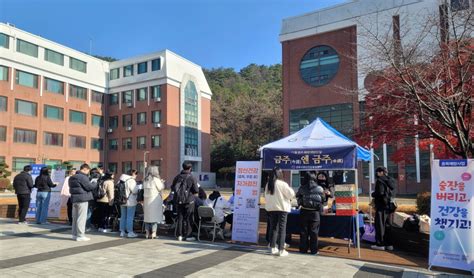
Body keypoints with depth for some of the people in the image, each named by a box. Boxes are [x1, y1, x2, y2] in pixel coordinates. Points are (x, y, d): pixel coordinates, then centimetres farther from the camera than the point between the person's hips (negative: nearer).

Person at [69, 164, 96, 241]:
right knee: (82, 217, -4)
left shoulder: (72, 177, 15)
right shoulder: (82, 177, -15)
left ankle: (75, 234, 22)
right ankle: (80, 235, -2)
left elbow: (71, 188, 19)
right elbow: (89, 186, -18)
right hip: (82, 199, -9)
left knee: (75, 217, 14)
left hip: (74, 199, 9)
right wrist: (96, 184, 0)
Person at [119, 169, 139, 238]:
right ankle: (130, 232, 1)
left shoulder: (122, 180, 10)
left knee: (123, 216, 14)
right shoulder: (131, 180, -16)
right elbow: (135, 191, -21)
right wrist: (138, 187, -2)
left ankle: (122, 232, 19)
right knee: (130, 217, -2)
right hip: (130, 202, -8)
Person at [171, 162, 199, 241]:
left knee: (180, 217, 12)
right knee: (188, 218, 5)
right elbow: (196, 190, -10)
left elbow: (172, 188, 10)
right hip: (188, 200, -4)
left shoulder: (177, 177, 2)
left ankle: (179, 235, 13)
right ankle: (187, 235, 7)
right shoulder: (192, 178, -12)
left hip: (178, 200, 4)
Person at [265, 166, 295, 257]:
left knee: (273, 228, 12)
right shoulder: (282, 184, -15)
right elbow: (291, 194, -9)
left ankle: (273, 248, 17)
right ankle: (281, 249, 1)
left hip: (271, 208, 5)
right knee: (282, 229, 0)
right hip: (282, 208, -5)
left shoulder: (268, 184, 4)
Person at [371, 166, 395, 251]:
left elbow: (380, 192, -21)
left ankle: (380, 244, 1)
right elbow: (392, 191, 14)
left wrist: (373, 194, -2)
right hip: (388, 206, 8)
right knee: (388, 225, 13)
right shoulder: (389, 180, 13)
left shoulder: (380, 180, -12)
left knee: (380, 225, -2)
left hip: (381, 206, -8)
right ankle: (389, 244, 17)